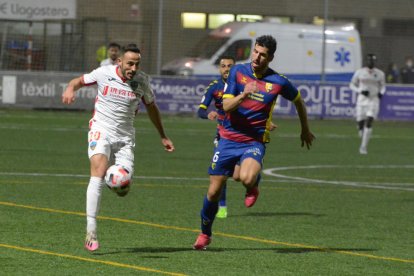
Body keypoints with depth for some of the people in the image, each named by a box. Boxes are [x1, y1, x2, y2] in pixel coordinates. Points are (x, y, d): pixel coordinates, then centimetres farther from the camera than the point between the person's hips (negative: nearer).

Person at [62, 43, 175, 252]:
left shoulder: (142, 80, -1)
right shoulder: (104, 73, -7)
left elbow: (151, 107, 16)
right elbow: (80, 80, 10)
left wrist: (163, 137, 21)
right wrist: (70, 89, -14)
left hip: (125, 137, 3)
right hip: (101, 131, -3)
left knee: (122, 190, -5)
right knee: (99, 172, -27)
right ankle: (91, 231, -27)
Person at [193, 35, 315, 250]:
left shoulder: (278, 82, -6)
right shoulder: (238, 71, -3)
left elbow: (298, 100, 13)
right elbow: (226, 106, -9)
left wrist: (305, 130, 24)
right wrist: (243, 95, -28)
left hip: (254, 142, -2)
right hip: (229, 138, 2)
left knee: (247, 178, -33)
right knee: (213, 192, 3)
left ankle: (252, 188, 5)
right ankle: (205, 234, 27)